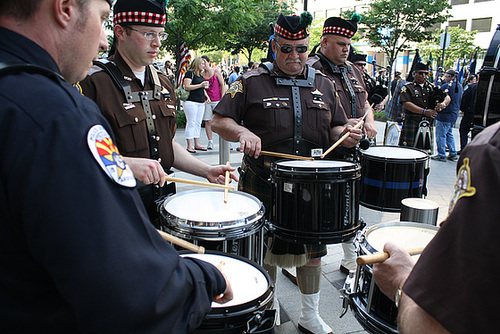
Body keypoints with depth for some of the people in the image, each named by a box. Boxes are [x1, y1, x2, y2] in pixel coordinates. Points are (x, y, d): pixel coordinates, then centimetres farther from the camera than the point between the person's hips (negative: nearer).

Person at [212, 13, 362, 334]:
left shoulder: (323, 84, 10)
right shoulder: (252, 82, -3)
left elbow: (335, 128, 16)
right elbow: (218, 120, -6)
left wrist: (345, 134, -7)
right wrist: (242, 131, -26)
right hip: (264, 185, -3)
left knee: (312, 251, 14)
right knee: (266, 254, 9)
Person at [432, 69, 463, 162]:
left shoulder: (446, 86, -17)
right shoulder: (460, 86, 10)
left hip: (444, 116, -9)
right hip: (454, 115, 9)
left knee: (441, 135, 0)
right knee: (449, 134, 18)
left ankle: (442, 155, 5)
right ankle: (453, 154, 20)